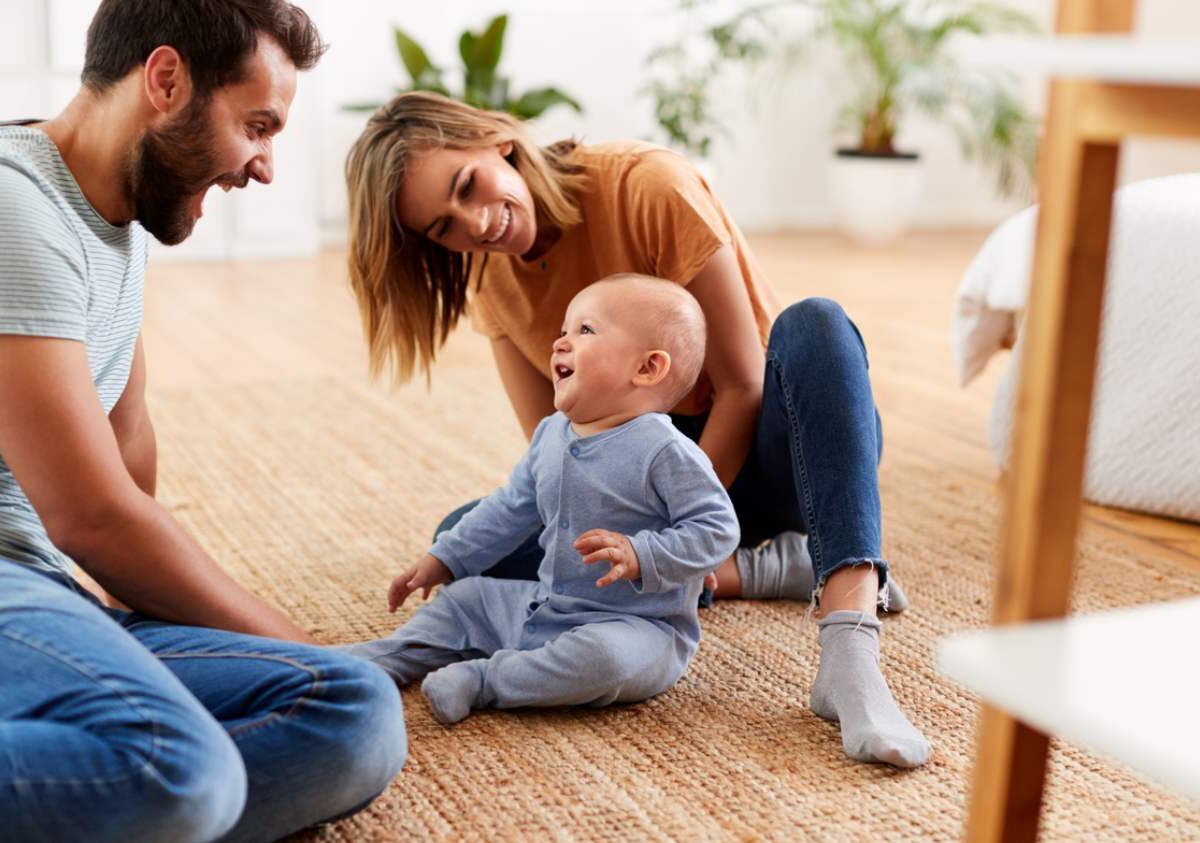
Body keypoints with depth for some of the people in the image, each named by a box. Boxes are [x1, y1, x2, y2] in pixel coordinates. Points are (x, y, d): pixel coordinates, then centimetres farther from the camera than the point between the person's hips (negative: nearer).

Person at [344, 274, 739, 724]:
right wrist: (443, 560, 18)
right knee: (462, 599, 17)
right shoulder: (551, 434, 6)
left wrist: (640, 556, -33)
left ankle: (479, 682, -25)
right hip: (546, 604, 8)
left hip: (636, 625, -8)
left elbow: (716, 528, -21)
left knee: (601, 656, -39)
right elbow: (511, 508, 19)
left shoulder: (665, 452, -20)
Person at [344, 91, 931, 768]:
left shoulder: (648, 185, -21)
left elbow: (743, 386, -19)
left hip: (756, 451, -4)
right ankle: (757, 569, -13)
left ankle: (850, 655, -51)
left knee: (814, 325, -37)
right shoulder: (491, 280, -3)